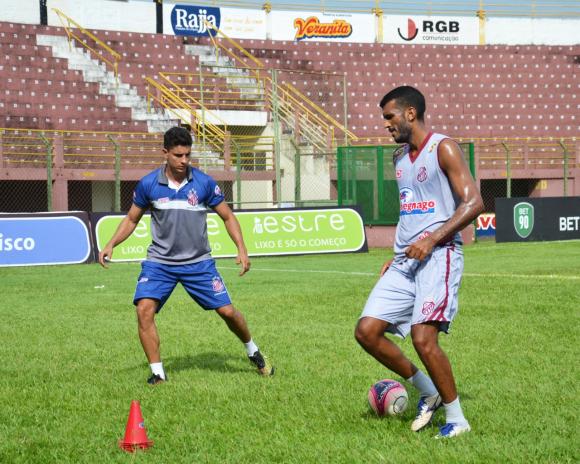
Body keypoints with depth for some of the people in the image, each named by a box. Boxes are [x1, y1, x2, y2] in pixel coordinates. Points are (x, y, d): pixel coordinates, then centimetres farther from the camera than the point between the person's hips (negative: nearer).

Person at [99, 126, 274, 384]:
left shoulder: (204, 183, -6)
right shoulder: (148, 184, -5)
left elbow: (228, 217, 4)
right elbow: (132, 219, 9)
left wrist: (242, 250, -8)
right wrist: (111, 245, -6)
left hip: (198, 262, 0)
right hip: (159, 263, 0)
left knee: (227, 311, -2)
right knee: (144, 310, -20)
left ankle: (253, 352, 27)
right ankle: (157, 372, -8)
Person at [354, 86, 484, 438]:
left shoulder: (443, 149, -6)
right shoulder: (399, 158, 19)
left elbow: (474, 203, -14)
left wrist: (431, 240, -20)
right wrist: (398, 255, 18)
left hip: (439, 255, -8)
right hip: (405, 262, 8)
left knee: (424, 338, -20)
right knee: (367, 331, -3)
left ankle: (457, 419, -4)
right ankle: (428, 392, 14)